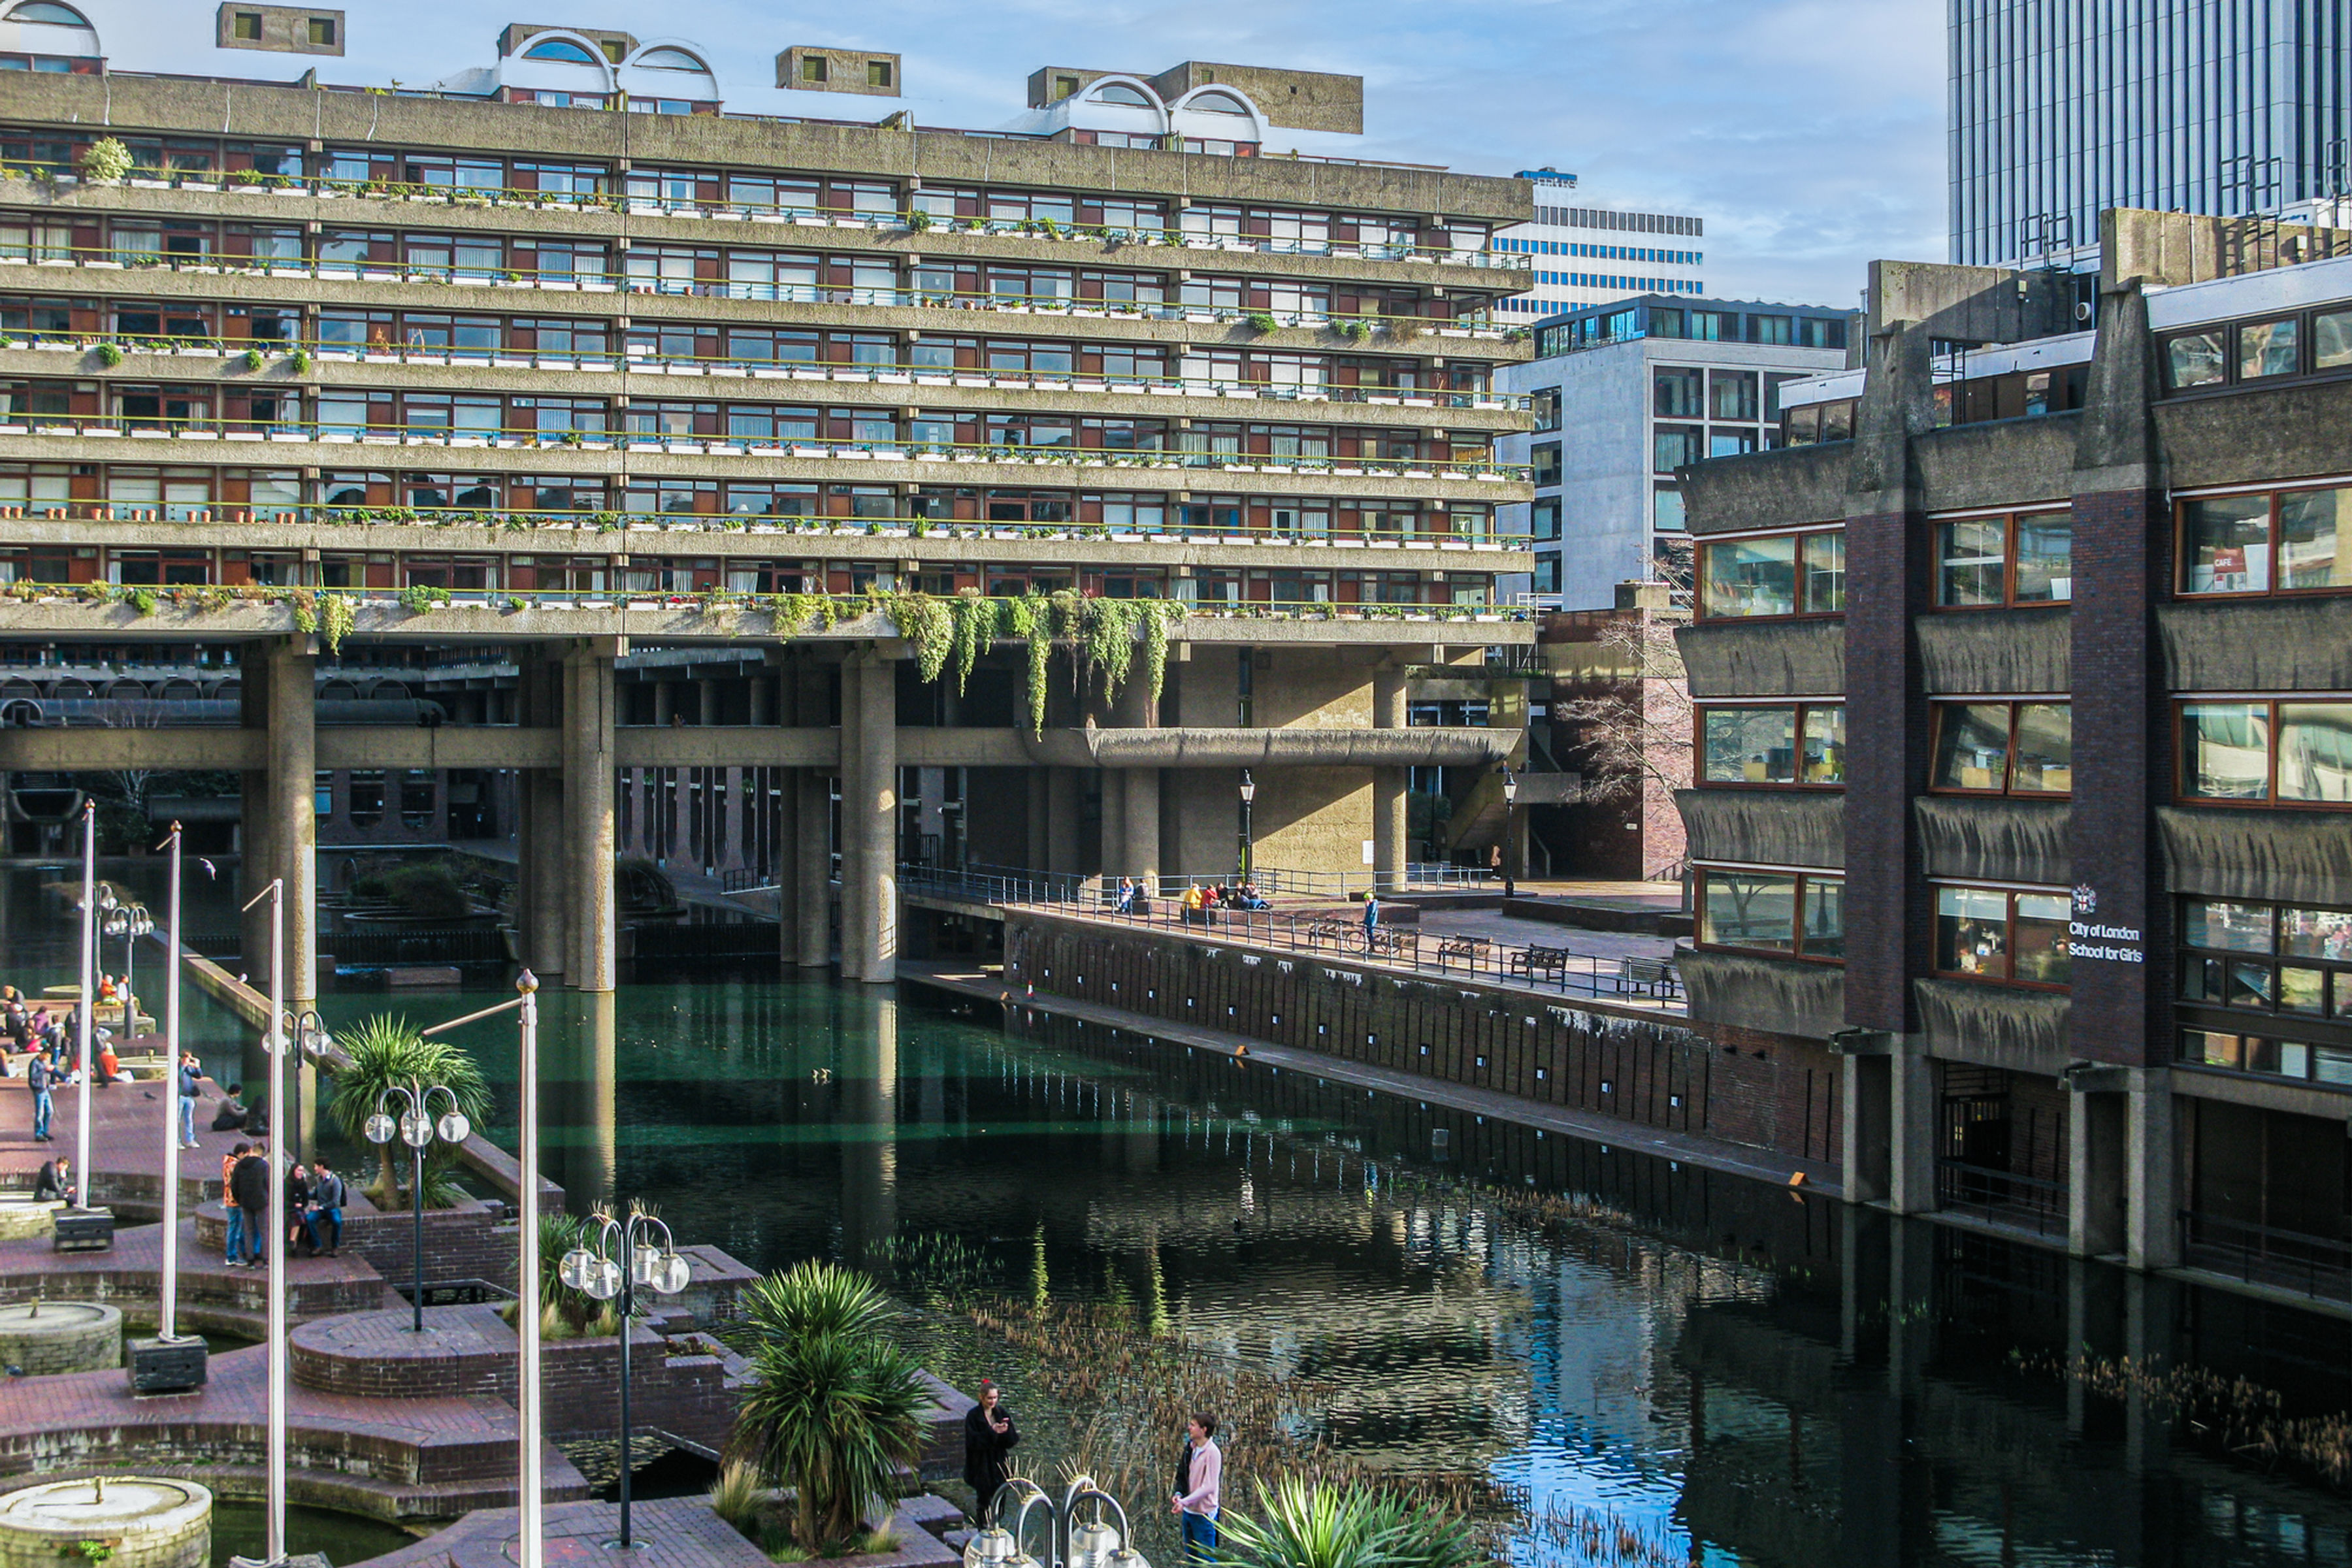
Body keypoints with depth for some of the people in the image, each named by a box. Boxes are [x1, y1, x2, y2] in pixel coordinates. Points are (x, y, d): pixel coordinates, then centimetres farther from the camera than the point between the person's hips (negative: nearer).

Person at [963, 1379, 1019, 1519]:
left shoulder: (1002, 1413, 2)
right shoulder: (973, 1416, -10)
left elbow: (1012, 1441, 1)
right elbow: (972, 1442, -18)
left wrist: (1006, 1432, -21)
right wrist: (992, 1432, -26)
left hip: (999, 1463, 4)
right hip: (981, 1465, -4)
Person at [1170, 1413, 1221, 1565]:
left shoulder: (1212, 1452, -19)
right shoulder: (1191, 1448, 6)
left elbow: (1209, 1487, -22)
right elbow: (1182, 1474, 15)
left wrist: (1185, 1502, -26)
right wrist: (1179, 1493, -4)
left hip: (1204, 1513, -8)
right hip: (1189, 1511, 8)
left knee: (1206, 1559, 0)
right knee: (1191, 1556, 18)